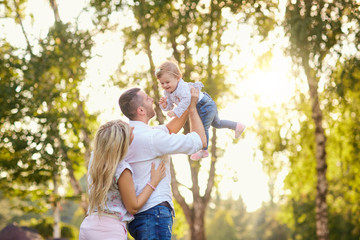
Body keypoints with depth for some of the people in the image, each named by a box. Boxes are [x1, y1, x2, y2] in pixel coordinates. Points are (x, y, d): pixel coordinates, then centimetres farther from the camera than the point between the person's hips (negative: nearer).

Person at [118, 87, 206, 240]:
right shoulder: (150, 137, -17)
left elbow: (169, 130, 24)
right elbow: (200, 141, -10)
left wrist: (188, 107, 16)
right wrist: (192, 107, 0)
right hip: (153, 212, -10)